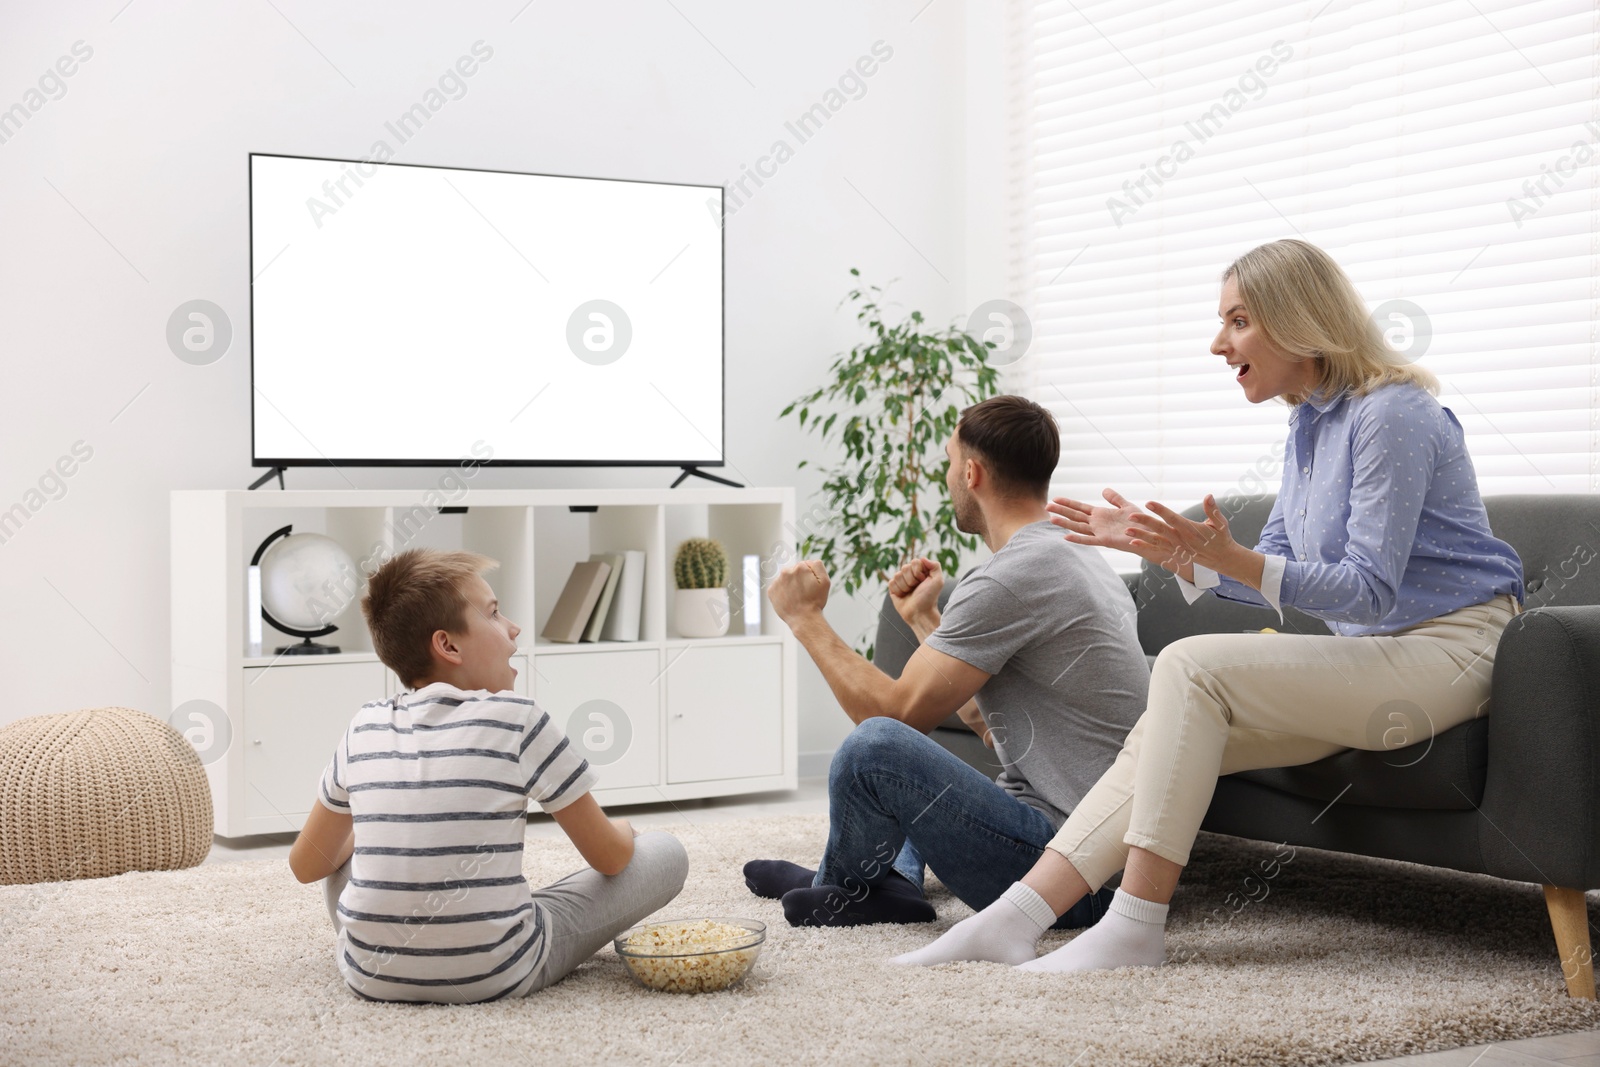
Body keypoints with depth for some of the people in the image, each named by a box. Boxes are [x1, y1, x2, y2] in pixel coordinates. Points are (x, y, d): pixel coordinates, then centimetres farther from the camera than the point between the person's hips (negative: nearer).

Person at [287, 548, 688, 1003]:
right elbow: (610, 858, 0)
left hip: (371, 977, 6)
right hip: (494, 978, -6)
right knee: (666, 853, 8)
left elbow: (306, 865, 15)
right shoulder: (519, 720, -9)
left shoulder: (366, 727, 3)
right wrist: (621, 832, 24)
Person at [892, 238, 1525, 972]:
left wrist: (1227, 555, -32)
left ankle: (1135, 928, -22)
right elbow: (1276, 581, 16)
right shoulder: (1310, 423, 14)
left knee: (1191, 666, -24)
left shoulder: (1391, 415, -15)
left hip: (1444, 650, -9)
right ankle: (1014, 921, -14)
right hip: (1368, 651, 9)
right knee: (1170, 732, -10)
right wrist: (1162, 548, 4)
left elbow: (1369, 591, -21)